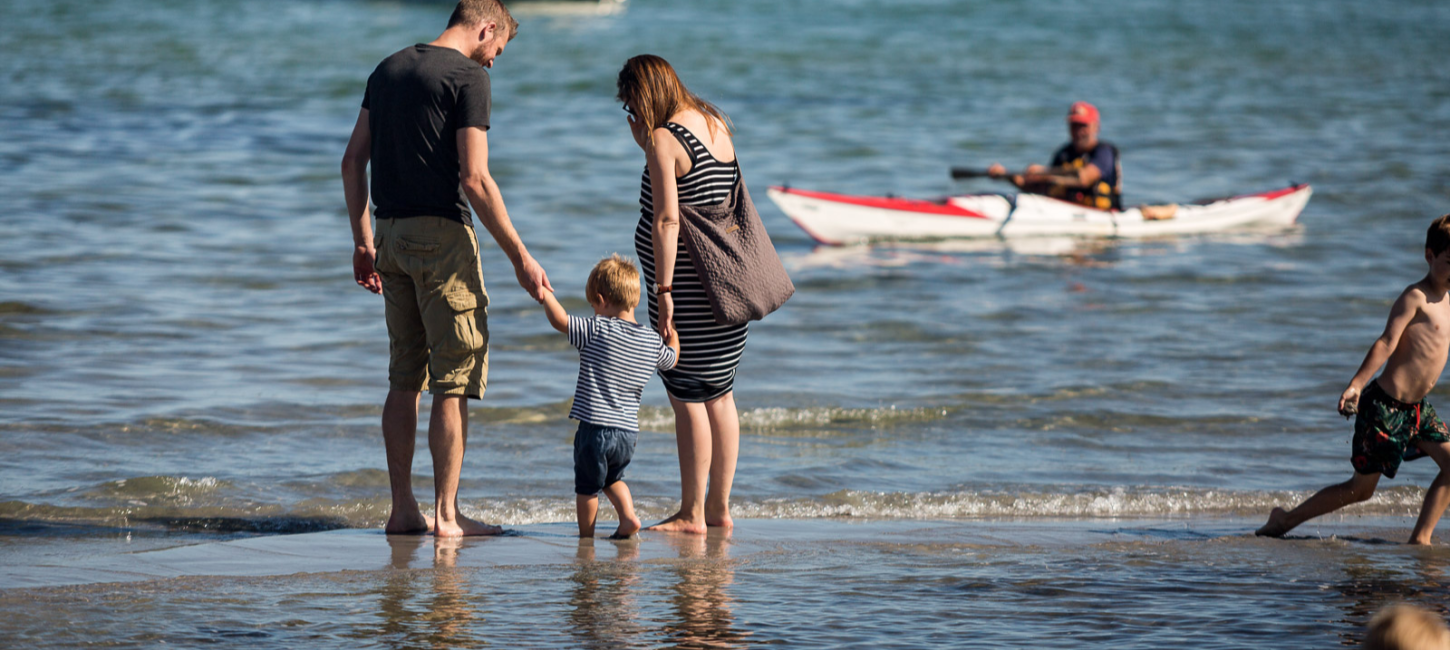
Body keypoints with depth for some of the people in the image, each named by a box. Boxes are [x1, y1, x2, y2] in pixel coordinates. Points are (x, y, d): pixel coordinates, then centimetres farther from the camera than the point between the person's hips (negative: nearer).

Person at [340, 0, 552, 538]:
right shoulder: (468, 78, -9)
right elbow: (475, 179, -15)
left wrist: (363, 241, 19)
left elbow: (353, 162, 14)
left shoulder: (388, 69, 14)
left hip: (391, 232, 7)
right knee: (453, 381, -2)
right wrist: (520, 258, -11)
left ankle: (402, 509, 13)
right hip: (442, 233, -7)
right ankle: (447, 513, -3)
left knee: (404, 378, 12)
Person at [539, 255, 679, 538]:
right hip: (628, 432, 5)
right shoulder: (652, 341, 3)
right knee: (613, 477, 28)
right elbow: (671, 358, 23)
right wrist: (671, 333, 42)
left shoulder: (597, 331, -13)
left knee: (587, 485, 11)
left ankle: (586, 535, 18)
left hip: (595, 428, -5)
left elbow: (559, 320, -18)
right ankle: (628, 515, 11)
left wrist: (546, 294, -2)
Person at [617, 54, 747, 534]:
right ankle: (719, 507, 19)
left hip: (688, 289, -8)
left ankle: (691, 514, 0)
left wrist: (663, 289, -20)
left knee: (688, 398, -3)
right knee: (720, 395, 13)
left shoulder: (664, 139, -14)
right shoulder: (716, 125, 10)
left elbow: (667, 219, -21)